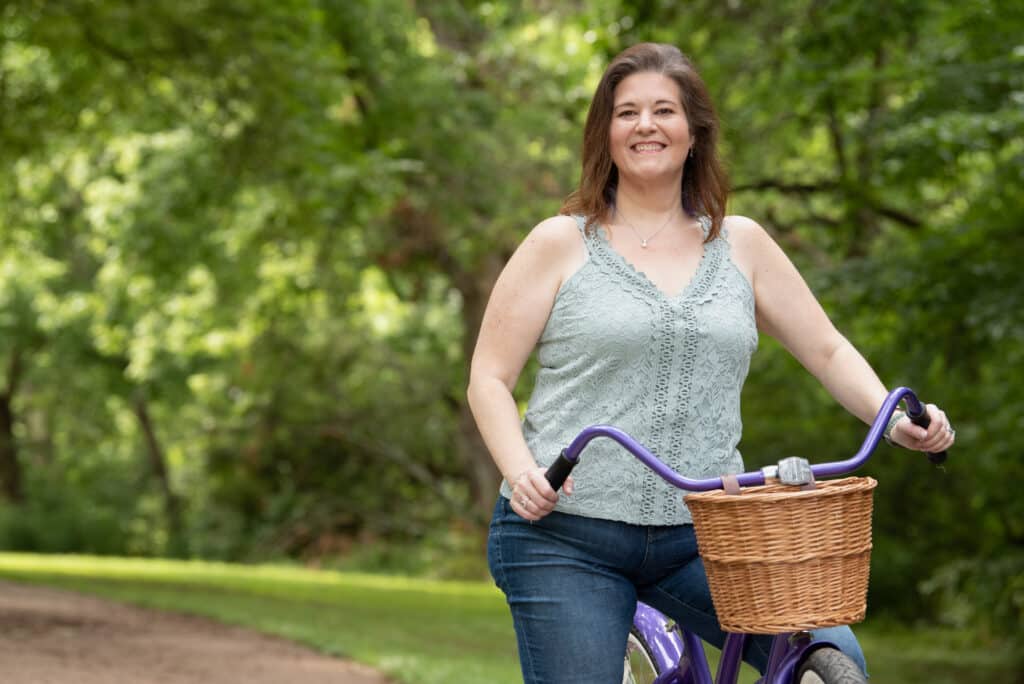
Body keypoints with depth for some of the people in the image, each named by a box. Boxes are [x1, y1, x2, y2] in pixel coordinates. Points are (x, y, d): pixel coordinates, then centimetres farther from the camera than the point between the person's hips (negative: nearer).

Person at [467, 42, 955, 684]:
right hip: (565, 537, -2)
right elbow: (490, 379, 2)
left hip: (700, 540, 2)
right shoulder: (562, 243, 5)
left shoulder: (739, 244, 13)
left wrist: (895, 419, -3)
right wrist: (521, 472, -16)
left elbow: (828, 350, 15)